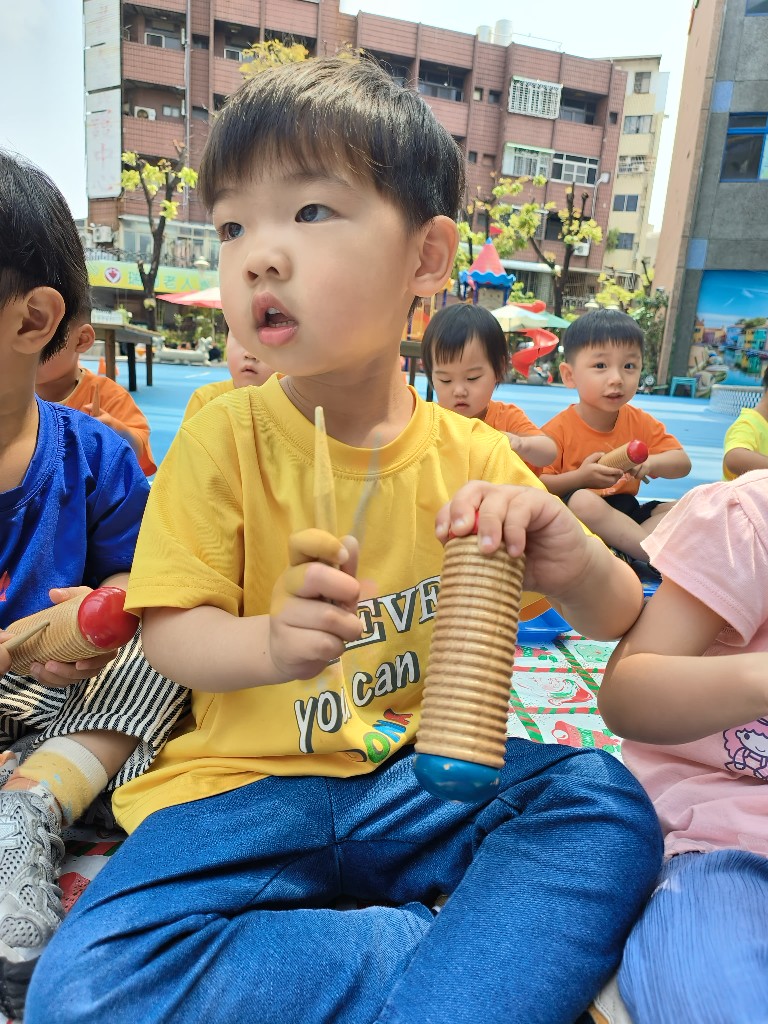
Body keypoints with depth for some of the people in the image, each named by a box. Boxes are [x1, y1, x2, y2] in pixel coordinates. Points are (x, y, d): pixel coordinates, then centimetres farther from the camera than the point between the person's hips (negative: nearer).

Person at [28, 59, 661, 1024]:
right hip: (247, 786, 0)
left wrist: (575, 567, -24)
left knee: (603, 800, -21)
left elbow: (619, 619, 1)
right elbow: (169, 628, -7)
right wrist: (267, 643, -30)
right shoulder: (224, 435, -8)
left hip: (421, 772, 1)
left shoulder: (467, 455, -4)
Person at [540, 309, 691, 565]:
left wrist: (650, 463, -18)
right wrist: (580, 477, -27)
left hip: (624, 513, 6)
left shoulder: (641, 422, 4)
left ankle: (626, 550, -30)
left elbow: (683, 464, 3)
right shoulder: (559, 429, -11)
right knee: (583, 499, -37)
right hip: (574, 515, -6)